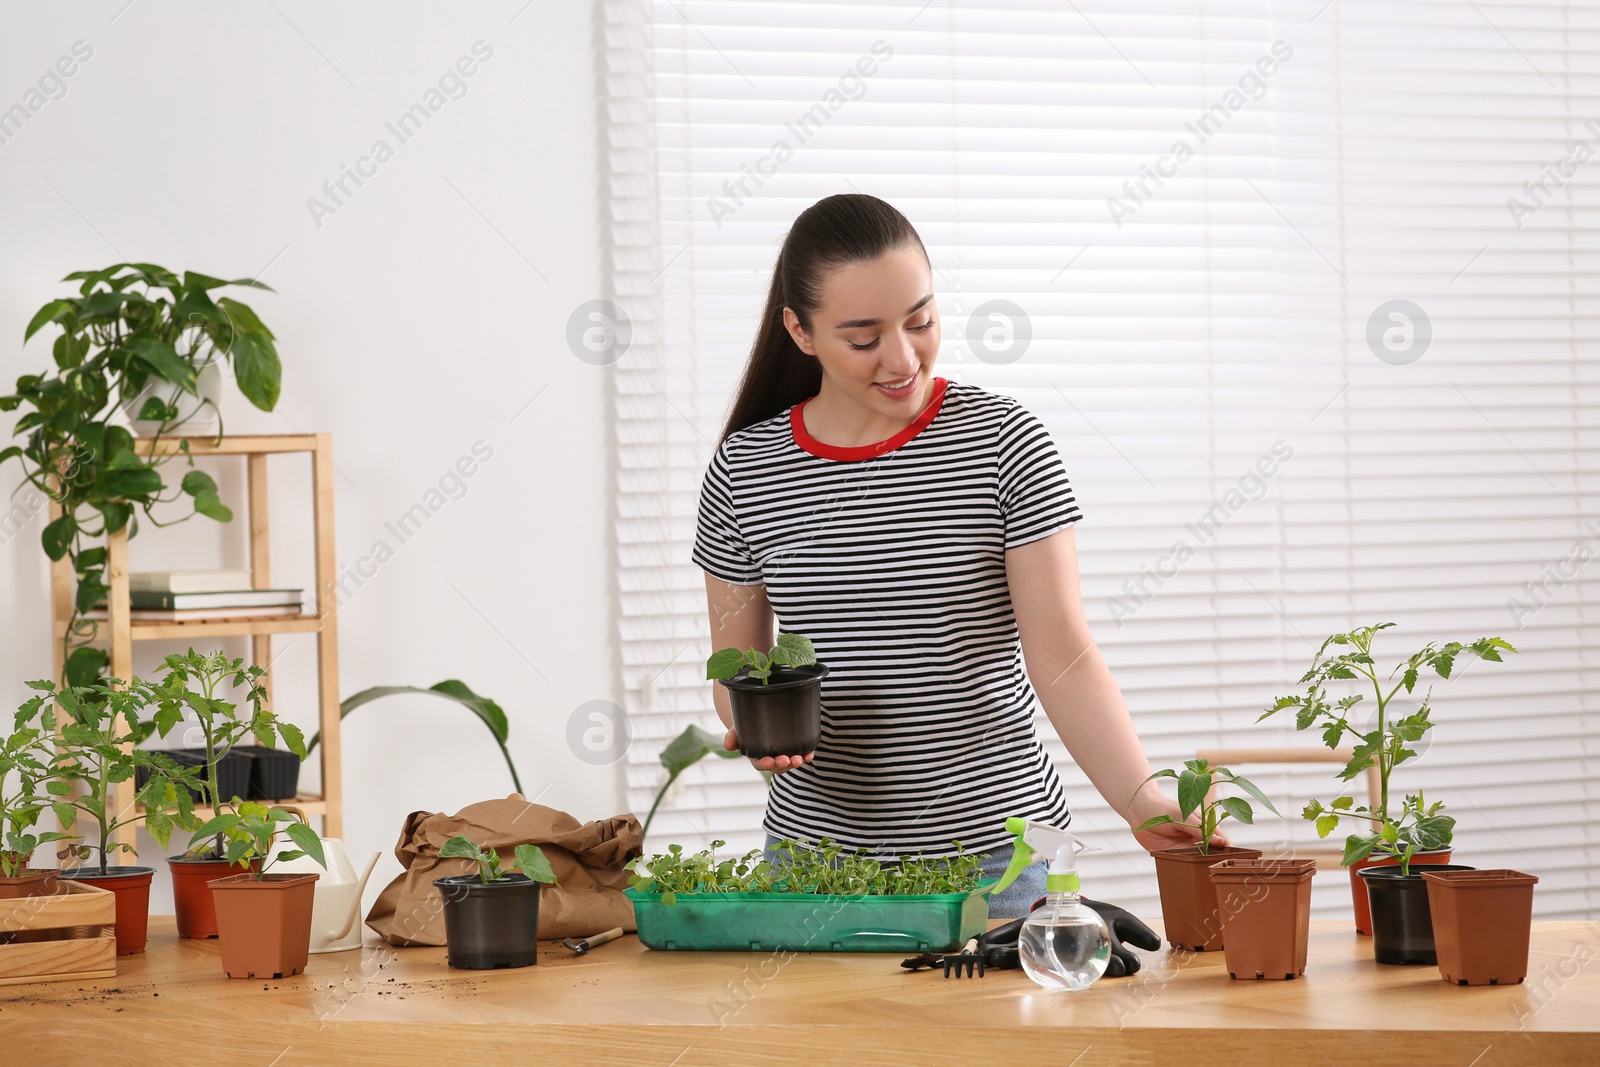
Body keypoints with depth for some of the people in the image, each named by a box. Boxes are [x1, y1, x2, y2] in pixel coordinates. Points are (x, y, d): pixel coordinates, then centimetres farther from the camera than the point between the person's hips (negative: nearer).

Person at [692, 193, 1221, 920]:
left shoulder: (1003, 443, -6)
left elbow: (1063, 656, -11)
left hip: (996, 849, -2)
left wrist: (1142, 801, -24)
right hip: (820, 845, 2)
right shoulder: (744, 471, 0)